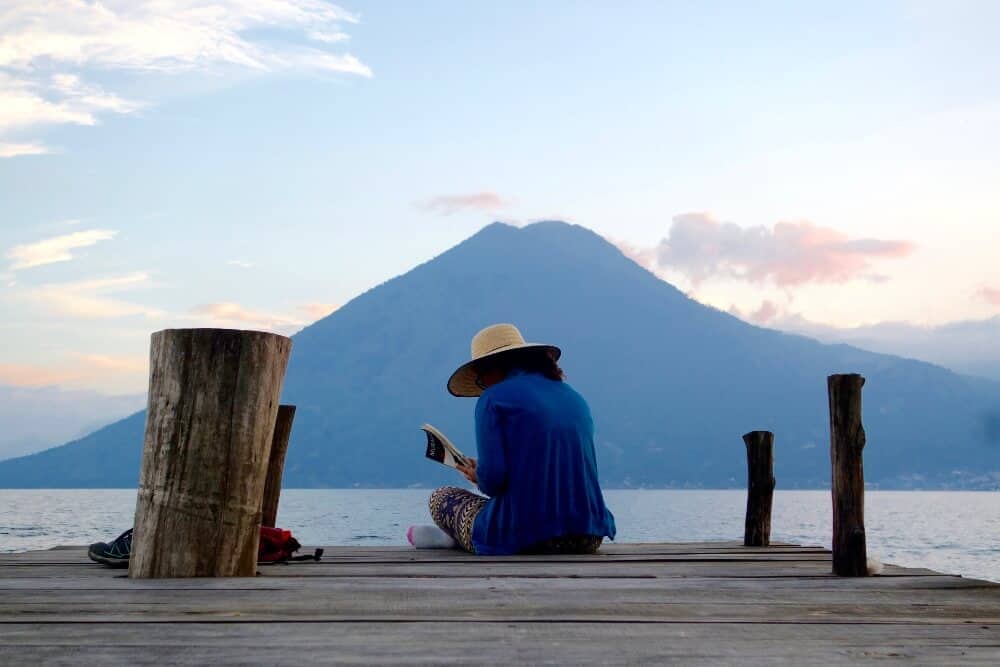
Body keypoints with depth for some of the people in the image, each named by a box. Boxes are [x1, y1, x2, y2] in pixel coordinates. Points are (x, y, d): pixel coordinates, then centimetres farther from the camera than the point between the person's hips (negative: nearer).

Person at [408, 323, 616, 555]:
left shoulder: (494, 399, -4)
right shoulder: (575, 398, 15)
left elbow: (492, 480, -15)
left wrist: (479, 478, 10)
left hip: (524, 540, -5)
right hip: (588, 538, 5)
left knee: (441, 497, 21)